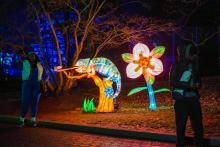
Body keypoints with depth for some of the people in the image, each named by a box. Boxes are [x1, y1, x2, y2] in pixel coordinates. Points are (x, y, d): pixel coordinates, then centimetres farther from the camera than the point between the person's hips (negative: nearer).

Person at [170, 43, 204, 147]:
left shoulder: (194, 65, 12)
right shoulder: (177, 66, -4)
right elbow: (173, 82, -12)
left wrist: (197, 84, -2)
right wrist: (189, 85, -17)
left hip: (194, 99, 5)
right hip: (181, 100, -5)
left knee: (198, 125, 7)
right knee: (181, 126, -1)